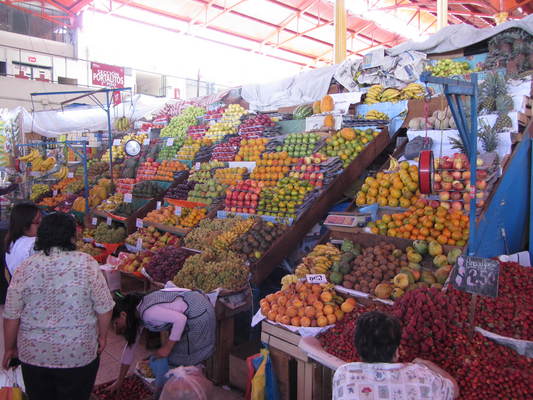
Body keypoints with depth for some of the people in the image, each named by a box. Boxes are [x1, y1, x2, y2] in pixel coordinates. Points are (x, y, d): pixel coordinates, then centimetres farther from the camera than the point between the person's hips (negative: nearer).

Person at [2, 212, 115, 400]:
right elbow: (104, 309, -12)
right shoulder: (87, 263, -16)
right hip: (79, 353, -2)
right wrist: (102, 337, 4)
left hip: (33, 353, 2)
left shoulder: (25, 268, -10)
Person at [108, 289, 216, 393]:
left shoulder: (147, 312, -25)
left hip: (198, 313, -9)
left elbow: (180, 319, -26)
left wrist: (167, 347, -18)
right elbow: (130, 345, 12)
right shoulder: (137, 314, 3)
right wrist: (119, 381, 17)